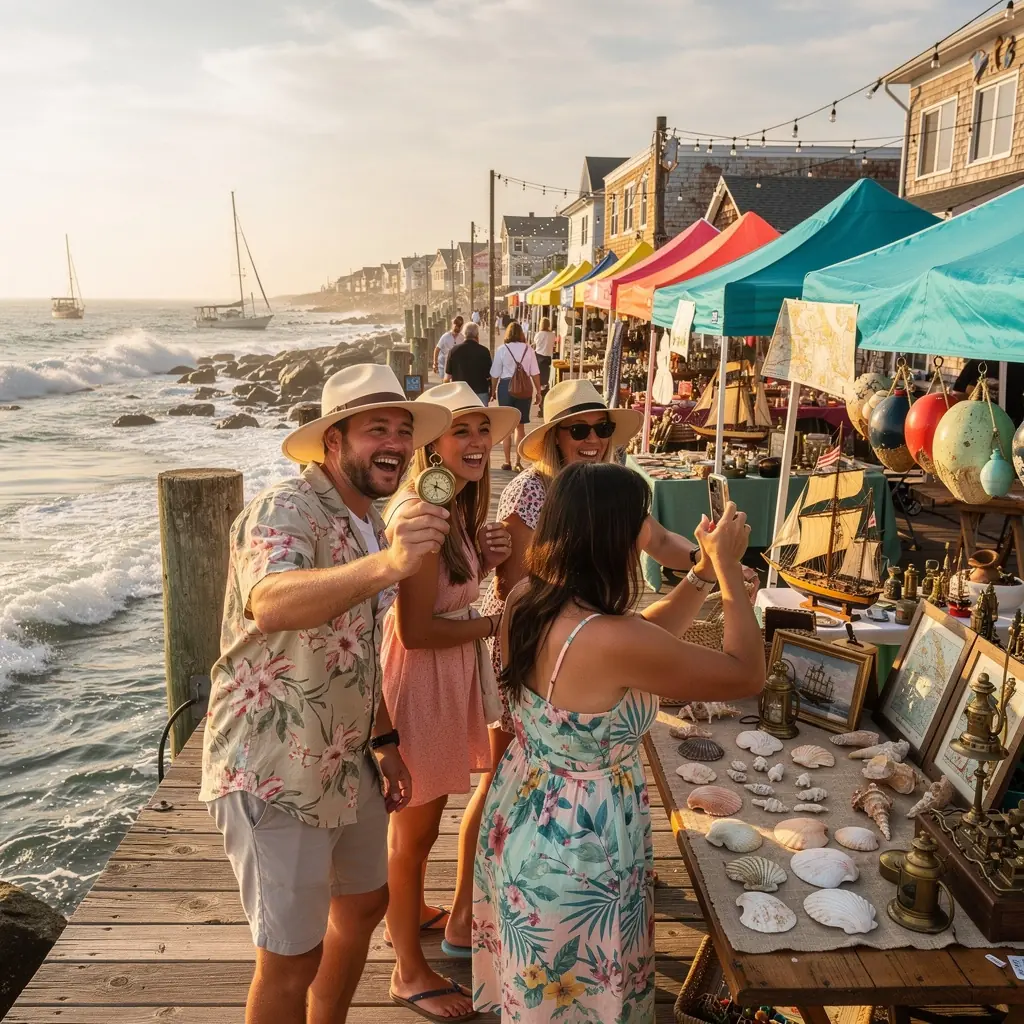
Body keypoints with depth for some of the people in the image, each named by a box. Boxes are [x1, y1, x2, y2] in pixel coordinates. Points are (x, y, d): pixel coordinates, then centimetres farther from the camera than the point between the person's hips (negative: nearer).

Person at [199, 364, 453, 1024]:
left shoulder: (372, 527, 8)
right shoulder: (286, 511, -20)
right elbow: (270, 604, -44)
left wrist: (385, 741, 15)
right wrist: (385, 565, -58)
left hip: (348, 764, 9)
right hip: (274, 776, -9)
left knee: (364, 905, 22)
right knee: (293, 956, 4)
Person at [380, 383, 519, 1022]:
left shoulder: (459, 504, 5)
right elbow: (415, 630, -25)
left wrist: (484, 559, -3)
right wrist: (495, 623, -14)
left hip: (452, 674, 9)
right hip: (421, 677, -9)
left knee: (423, 818, 26)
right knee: (416, 829, 9)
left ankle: (410, 916, 49)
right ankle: (411, 973, 29)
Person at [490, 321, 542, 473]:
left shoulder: (502, 349, -4)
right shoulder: (528, 349, -1)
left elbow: (495, 374, -2)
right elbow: (535, 373, 1)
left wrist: (493, 391, 10)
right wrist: (538, 391, 9)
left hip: (506, 386, -1)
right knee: (520, 426, 9)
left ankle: (507, 461, 14)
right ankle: (518, 463, 8)